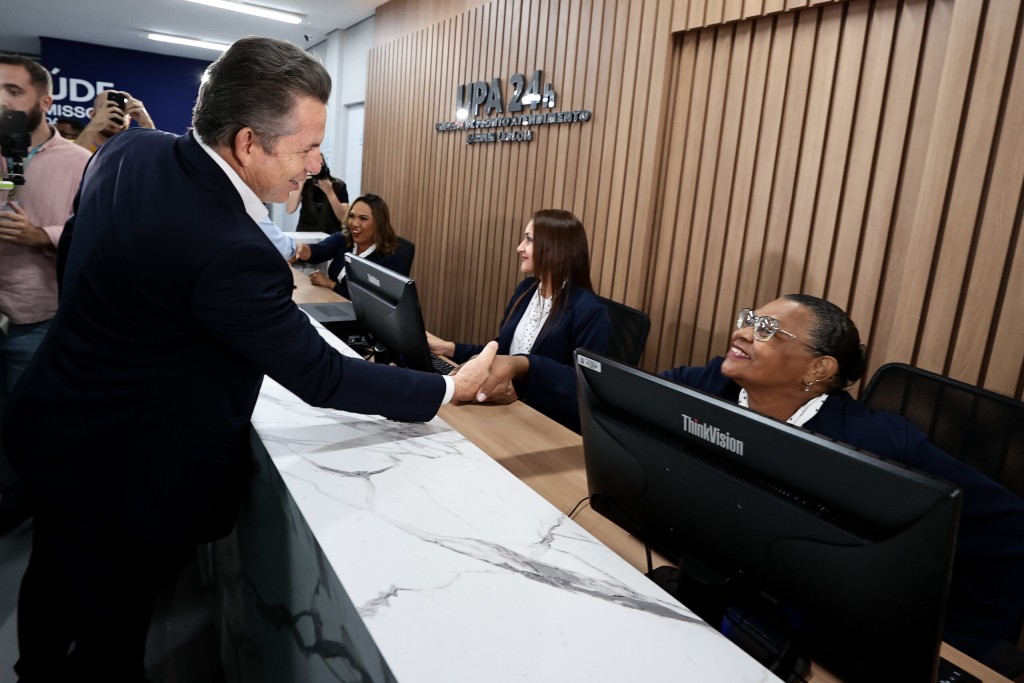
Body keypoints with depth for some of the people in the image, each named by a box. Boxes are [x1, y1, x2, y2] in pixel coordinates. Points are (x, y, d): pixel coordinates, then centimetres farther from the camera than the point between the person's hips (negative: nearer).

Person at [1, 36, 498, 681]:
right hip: (124, 476, -9)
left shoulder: (128, 149, -8)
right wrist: (451, 388, -16)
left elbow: (71, 260, 8)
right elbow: (320, 377, -25)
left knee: (54, 585, 32)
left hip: (53, 430, 9)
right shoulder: (230, 253, -35)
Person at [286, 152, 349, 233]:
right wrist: (300, 184, -19)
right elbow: (290, 210, -12)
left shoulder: (338, 185, -6)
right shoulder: (303, 183, 0)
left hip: (330, 235, -2)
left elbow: (344, 218, -15)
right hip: (305, 233, 2)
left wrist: (330, 192, -22)